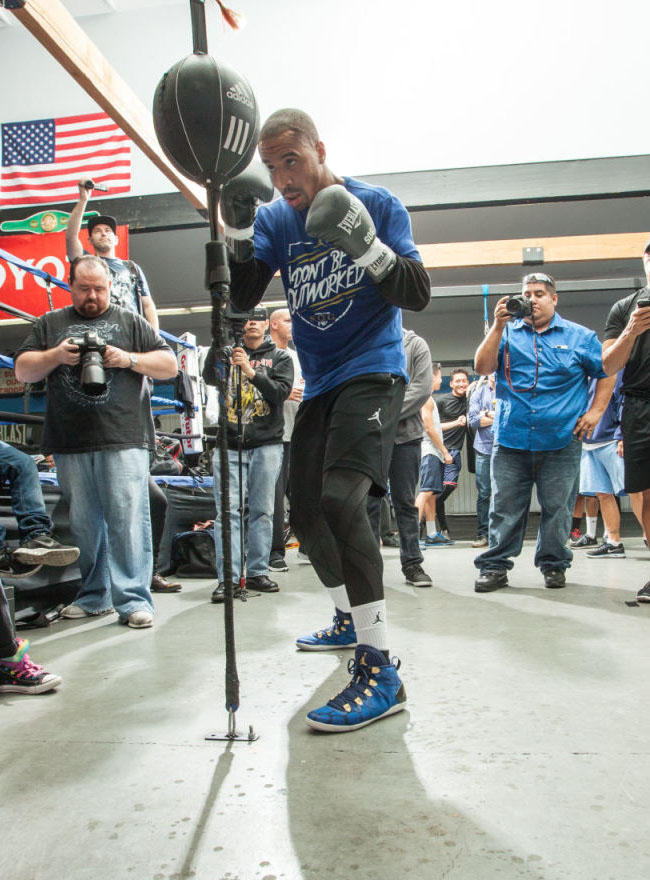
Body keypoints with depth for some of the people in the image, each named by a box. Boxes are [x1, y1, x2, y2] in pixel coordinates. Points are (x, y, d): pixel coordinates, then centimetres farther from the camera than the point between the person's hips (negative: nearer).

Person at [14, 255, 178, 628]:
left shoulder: (131, 323, 13)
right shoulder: (50, 324, 18)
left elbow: (170, 365, 8)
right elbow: (22, 370, 13)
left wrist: (129, 359, -7)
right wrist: (55, 356, -5)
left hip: (124, 442, -2)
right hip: (69, 445, 3)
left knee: (128, 519, -8)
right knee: (83, 523, 8)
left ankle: (134, 600, -3)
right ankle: (93, 597, 21)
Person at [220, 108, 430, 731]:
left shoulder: (378, 204, -4)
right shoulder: (275, 220, 6)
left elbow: (418, 295, -9)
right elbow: (241, 298, -4)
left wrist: (369, 247, -25)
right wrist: (235, 228, -18)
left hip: (372, 371, -6)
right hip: (319, 384, 7)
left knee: (340, 498, -28)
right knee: (306, 513, 13)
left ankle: (379, 671, -21)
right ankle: (350, 621, 36)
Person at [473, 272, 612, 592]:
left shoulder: (579, 336, 11)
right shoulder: (507, 333, 12)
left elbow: (607, 373, 15)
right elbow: (482, 367, -2)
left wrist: (595, 411, 3)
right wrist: (498, 327, -10)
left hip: (561, 441, 0)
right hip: (511, 439, 0)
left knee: (557, 507, 5)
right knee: (504, 507, 0)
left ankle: (553, 564, 20)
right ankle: (495, 566, 7)